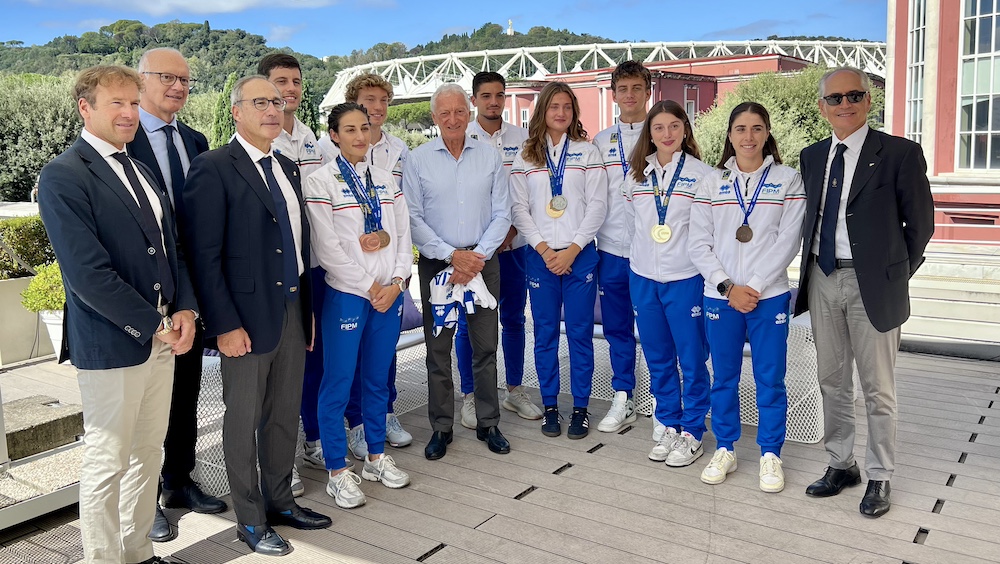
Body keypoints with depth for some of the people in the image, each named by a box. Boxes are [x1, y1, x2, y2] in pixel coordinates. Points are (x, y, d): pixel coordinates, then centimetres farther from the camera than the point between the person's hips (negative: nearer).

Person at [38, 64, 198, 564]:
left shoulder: (141, 171, 14)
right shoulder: (63, 176, -12)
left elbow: (170, 247, 16)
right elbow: (87, 274, -19)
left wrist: (185, 311, 0)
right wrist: (156, 326, -15)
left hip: (162, 337, 7)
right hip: (110, 346, -7)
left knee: (148, 454, 16)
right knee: (106, 464, 5)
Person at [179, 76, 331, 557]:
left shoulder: (288, 169, 12)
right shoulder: (214, 168, -11)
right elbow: (204, 256, -15)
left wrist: (308, 309, 12)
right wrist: (225, 324, -17)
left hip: (293, 311, 7)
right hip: (246, 317, -7)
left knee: (286, 414, 17)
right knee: (244, 421, 8)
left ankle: (280, 501, 34)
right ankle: (251, 520, 23)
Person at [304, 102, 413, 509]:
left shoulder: (386, 181, 11)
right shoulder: (321, 183, -6)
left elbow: (404, 235, 8)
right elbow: (326, 248, -12)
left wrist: (396, 282, -6)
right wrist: (370, 287, -11)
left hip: (389, 293, 5)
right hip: (347, 294, -5)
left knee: (378, 378, 14)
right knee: (338, 382, 2)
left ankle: (376, 457, 29)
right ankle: (338, 472, 14)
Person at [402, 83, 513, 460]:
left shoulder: (490, 157, 4)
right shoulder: (418, 160, 0)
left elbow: (502, 214, 2)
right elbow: (413, 218, -4)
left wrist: (477, 256, -11)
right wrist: (452, 255, -12)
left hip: (483, 262, 1)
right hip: (436, 264, -1)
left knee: (485, 347, 7)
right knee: (438, 350, 5)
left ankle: (488, 424, 21)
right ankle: (441, 428, 17)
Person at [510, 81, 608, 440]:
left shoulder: (588, 153, 4)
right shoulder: (525, 157, 7)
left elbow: (597, 205, -2)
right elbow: (519, 208, 2)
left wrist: (572, 249, -10)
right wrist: (544, 249, -9)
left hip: (579, 255, -1)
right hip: (540, 256, 1)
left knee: (580, 332, 3)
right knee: (545, 334, 6)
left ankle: (580, 408, 14)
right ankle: (550, 407, 18)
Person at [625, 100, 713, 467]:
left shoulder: (701, 174, -5)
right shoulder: (636, 173, 7)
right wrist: (640, 255, 13)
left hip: (685, 278, -4)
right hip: (643, 277, 4)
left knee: (692, 358, 2)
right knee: (658, 358, 12)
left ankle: (692, 433, 15)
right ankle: (669, 427, 25)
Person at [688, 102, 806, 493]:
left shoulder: (788, 179, 2)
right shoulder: (712, 182, 6)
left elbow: (788, 241, -5)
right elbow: (698, 244, 1)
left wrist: (754, 286, -12)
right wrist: (728, 287, -9)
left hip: (769, 296, -1)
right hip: (720, 296, 2)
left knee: (770, 379, 5)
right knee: (724, 376, 10)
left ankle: (770, 454, 19)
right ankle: (725, 450, 24)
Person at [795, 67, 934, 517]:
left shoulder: (899, 153, -6)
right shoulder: (811, 157, 9)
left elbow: (920, 223, -2)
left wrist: (896, 274, -1)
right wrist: (812, 267, 7)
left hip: (871, 283, -5)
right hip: (822, 280, 5)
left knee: (877, 388, 5)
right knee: (832, 381, 14)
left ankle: (879, 477, 20)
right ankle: (841, 465, 30)